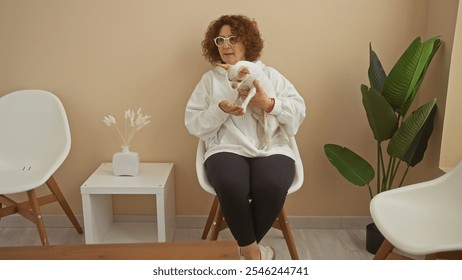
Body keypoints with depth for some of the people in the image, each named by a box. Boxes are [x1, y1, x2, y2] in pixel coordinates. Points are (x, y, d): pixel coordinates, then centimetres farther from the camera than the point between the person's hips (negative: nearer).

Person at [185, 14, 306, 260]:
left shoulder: (270, 75, 17)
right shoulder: (209, 79, 17)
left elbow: (299, 110, 7)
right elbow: (193, 124, 8)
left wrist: (269, 104, -11)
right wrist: (221, 110, -9)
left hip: (271, 148, 1)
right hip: (226, 149, 0)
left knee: (271, 186, -33)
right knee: (231, 186, -34)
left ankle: (245, 248, -6)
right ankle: (252, 251, -10)